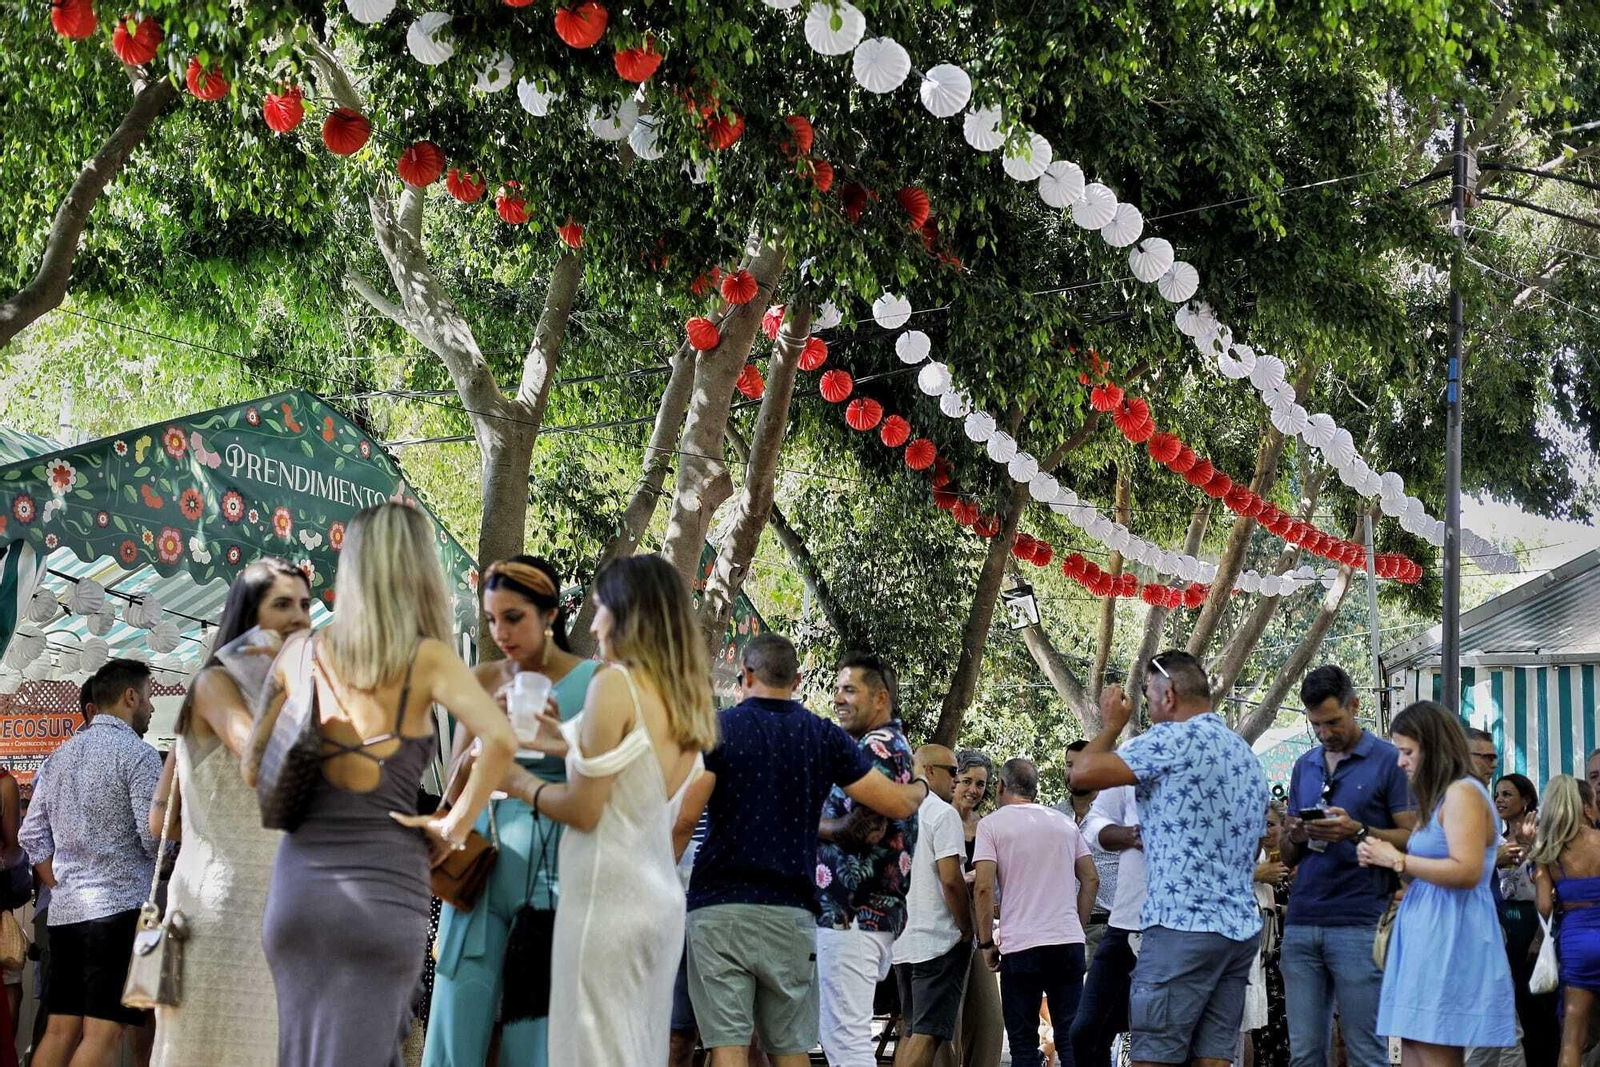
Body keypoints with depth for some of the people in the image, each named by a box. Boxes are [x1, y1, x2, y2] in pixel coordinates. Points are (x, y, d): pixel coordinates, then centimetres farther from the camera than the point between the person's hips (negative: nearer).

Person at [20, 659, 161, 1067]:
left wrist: (60, 887, 17)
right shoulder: (137, 754, -7)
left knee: (60, 1029, 8)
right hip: (119, 907, -7)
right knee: (103, 1033, -8)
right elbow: (154, 838, -13)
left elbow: (31, 836, 13)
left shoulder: (61, 755, 16)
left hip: (65, 911, 7)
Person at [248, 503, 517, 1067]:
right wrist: (456, 824, -8)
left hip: (298, 885, 3)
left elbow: (253, 769, 12)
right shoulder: (427, 659, -4)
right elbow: (500, 738, -20)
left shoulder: (300, 651, 6)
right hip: (384, 887, -3)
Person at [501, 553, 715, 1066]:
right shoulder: (687, 696, 10)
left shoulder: (615, 683, -12)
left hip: (608, 899, -8)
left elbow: (583, 811, -11)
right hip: (663, 900, 8)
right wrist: (572, 748, 16)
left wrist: (520, 782, 4)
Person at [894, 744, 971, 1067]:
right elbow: (950, 879, -18)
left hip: (902, 942, 8)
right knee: (928, 1034, -10)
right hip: (939, 939, -8)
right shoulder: (942, 813, -10)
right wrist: (967, 929, -7)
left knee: (911, 1032, 14)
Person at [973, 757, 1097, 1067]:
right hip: (1070, 941, 4)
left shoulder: (992, 824, 0)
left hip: (1020, 945, -4)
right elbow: (1091, 880, 11)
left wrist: (986, 942, -1)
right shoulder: (1065, 823, 15)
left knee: (1024, 1042, 1)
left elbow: (984, 888, -9)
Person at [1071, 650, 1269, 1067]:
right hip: (1242, 927, 8)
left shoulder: (1175, 739, -9)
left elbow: (1083, 774, -14)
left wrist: (1111, 725, 5)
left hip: (1183, 926, -8)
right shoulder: (1247, 754, 19)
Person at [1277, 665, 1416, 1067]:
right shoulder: (1304, 766, 17)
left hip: (1359, 924, -5)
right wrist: (1295, 837, -2)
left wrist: (1357, 832, -18)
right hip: (1302, 924, 5)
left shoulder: (1389, 761, 0)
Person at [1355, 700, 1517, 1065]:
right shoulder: (1441, 797, 22)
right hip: (1430, 940, 10)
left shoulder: (1462, 792, -10)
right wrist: (1382, 858, 6)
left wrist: (1397, 860, -13)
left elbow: (1466, 872, -21)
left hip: (1449, 940, -10)